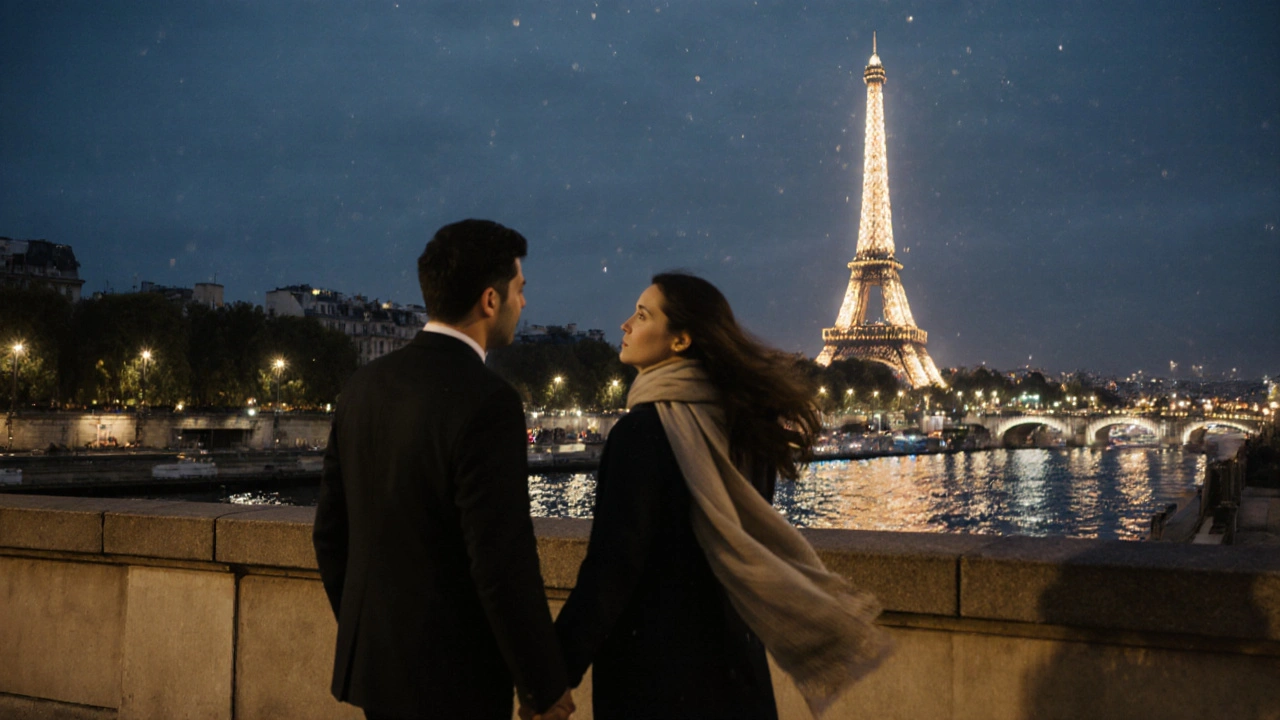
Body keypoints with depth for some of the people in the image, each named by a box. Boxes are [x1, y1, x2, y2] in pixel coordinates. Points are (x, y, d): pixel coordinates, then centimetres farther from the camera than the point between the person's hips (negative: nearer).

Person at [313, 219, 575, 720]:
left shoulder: (364, 384, 0)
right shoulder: (486, 403, -22)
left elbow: (330, 531, 7)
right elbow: (504, 566, -22)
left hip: (372, 663, 7)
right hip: (451, 678, -7)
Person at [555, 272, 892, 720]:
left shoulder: (643, 431, -20)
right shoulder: (738, 420, 3)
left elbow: (612, 564, -22)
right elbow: (756, 545, 10)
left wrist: (560, 670, -17)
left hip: (653, 670, -7)